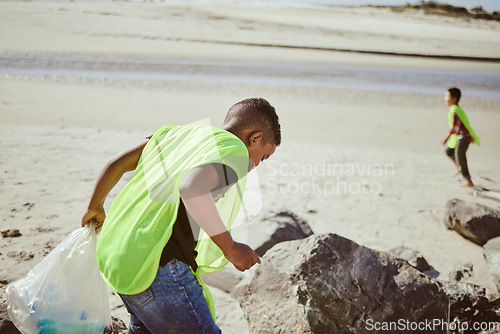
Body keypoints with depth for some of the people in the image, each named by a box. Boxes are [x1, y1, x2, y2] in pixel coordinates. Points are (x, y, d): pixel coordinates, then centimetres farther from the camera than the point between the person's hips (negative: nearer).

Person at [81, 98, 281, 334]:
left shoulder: (178, 131, 16)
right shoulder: (234, 149, -7)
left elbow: (116, 165, 19)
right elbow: (191, 188, -28)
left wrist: (95, 209, 35)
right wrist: (230, 248, -17)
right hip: (157, 265, -9)